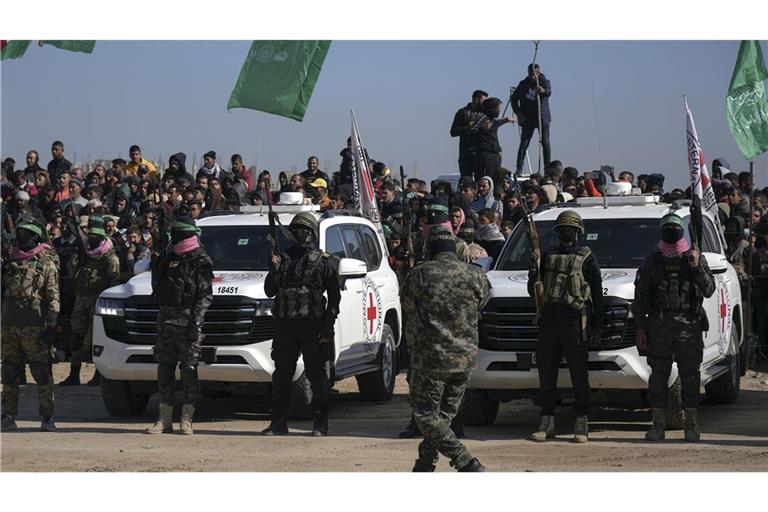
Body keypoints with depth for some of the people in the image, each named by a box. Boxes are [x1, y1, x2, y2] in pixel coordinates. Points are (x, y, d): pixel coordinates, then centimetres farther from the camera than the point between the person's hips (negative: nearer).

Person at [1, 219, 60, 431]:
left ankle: (47, 417, 1)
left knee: (42, 372, -4)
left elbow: (53, 297, -5)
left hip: (34, 325, -6)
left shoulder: (46, 262, -1)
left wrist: (51, 326, -12)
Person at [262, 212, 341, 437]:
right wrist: (273, 270, -5)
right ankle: (279, 422, 12)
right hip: (285, 325, 4)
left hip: (312, 326, -4)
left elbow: (334, 296, 0)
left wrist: (328, 327, -9)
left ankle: (320, 423, 4)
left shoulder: (324, 261, 4)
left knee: (316, 374, -2)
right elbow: (269, 291, 13)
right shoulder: (283, 259, 15)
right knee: (281, 375, 6)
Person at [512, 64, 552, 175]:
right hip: (528, 119, 1)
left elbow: (549, 92, -25)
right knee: (524, 143, -6)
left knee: (545, 143, -5)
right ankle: (519, 169, -6)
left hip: (543, 118, -1)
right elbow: (514, 99, 11)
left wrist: (543, 91, -50)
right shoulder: (523, 84, 2)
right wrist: (518, 113, -3)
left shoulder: (544, 82, -3)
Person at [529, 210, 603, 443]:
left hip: (575, 321, -4)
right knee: (546, 374, 5)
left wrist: (598, 323, -3)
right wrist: (533, 273, -4)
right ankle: (547, 423, 11)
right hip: (548, 319, 4)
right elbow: (533, 291, 18)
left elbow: (597, 292, 4)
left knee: (579, 375, -3)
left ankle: (581, 424, 1)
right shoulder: (547, 256, 17)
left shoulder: (586, 257, 6)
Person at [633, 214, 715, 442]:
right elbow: (639, 297, 8)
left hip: (689, 326, -1)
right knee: (658, 376, 1)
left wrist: (697, 267, -14)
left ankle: (692, 424, 6)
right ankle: (658, 425, 7)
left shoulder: (695, 258, 10)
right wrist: (640, 328, 1)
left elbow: (708, 290, 0)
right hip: (658, 326, 1)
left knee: (689, 376, 0)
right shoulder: (652, 261, 10)